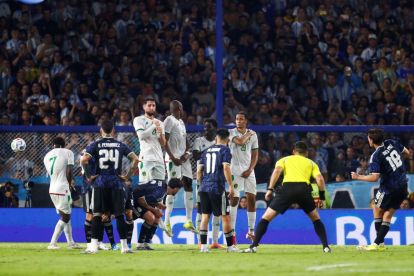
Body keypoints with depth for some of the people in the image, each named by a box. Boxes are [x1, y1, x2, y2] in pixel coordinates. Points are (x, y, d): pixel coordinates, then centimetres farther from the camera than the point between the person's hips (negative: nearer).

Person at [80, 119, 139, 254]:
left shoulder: (95, 145, 3)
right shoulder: (120, 145, 8)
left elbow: (84, 160, -10)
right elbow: (135, 159, 1)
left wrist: (88, 176, -1)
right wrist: (127, 176, 6)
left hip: (100, 182, -1)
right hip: (116, 182, 1)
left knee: (97, 215, 0)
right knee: (119, 215, 5)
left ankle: (94, 245, -6)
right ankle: (124, 245, 5)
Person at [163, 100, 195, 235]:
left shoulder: (181, 122, 19)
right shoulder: (169, 121, -9)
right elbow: (164, 141, -15)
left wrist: (187, 153, 1)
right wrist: (172, 158, -19)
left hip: (184, 158, 9)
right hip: (173, 159, -9)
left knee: (188, 186, 7)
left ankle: (189, 221, 13)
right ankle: (167, 222, -7)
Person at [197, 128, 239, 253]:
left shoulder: (207, 151, 15)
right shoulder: (225, 150, -2)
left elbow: (199, 170, 14)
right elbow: (226, 168, -14)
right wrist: (231, 186, -13)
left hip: (204, 188, 5)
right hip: (217, 188, -5)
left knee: (205, 216, 8)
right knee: (225, 217, 3)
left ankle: (203, 245, 3)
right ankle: (230, 246, 7)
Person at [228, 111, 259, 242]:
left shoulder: (253, 134, 8)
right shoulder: (231, 132, -3)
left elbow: (255, 154, 9)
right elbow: (240, 141, -24)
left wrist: (250, 169, -4)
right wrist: (248, 134, -5)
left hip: (248, 170, 4)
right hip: (235, 170, -4)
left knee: (251, 199, 2)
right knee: (234, 199, -6)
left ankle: (251, 231, 12)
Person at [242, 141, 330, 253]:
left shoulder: (284, 160, 26)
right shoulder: (311, 163, 28)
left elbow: (277, 170, 4)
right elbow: (319, 178, 10)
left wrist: (270, 189, -2)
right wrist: (322, 195, 18)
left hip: (287, 187, -1)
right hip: (304, 188, 1)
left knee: (266, 218, 8)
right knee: (316, 219, 24)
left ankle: (253, 246, -3)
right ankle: (326, 246, 12)